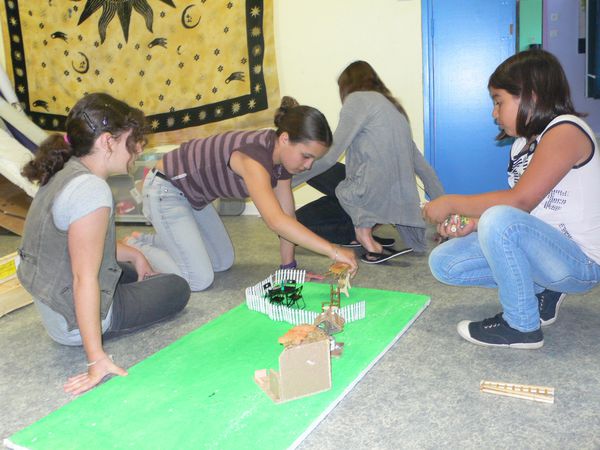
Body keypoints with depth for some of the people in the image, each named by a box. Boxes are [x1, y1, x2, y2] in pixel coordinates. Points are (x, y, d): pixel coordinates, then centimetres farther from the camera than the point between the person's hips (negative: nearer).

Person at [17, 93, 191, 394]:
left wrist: (132, 254, 9)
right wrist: (97, 360, -29)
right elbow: (85, 278, -31)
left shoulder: (65, 173, 0)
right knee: (177, 288, 9)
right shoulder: (91, 189, -29)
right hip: (76, 320, -9)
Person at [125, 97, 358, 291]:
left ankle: (149, 240, 27)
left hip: (193, 195, 9)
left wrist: (288, 266, -8)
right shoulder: (253, 156, -36)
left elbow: (286, 215, -5)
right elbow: (275, 220, -47)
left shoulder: (281, 154, -8)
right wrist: (333, 251, -48)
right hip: (165, 191, -9)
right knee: (199, 280, -14)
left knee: (223, 263, 17)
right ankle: (136, 249, 8)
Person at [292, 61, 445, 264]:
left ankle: (363, 233, -5)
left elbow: (329, 155, -5)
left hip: (373, 194, -8)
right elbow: (420, 163, 20)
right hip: (399, 200, 8)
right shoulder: (394, 107, 22)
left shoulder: (358, 99, 0)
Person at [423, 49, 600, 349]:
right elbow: (521, 210, 8)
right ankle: (540, 290, 5)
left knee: (500, 220, -36)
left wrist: (451, 203, -18)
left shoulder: (566, 130, -17)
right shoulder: (523, 143, 11)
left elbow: (520, 201, -27)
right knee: (443, 263, -2)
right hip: (541, 249, 9)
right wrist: (473, 223, -8)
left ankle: (522, 327, -17)